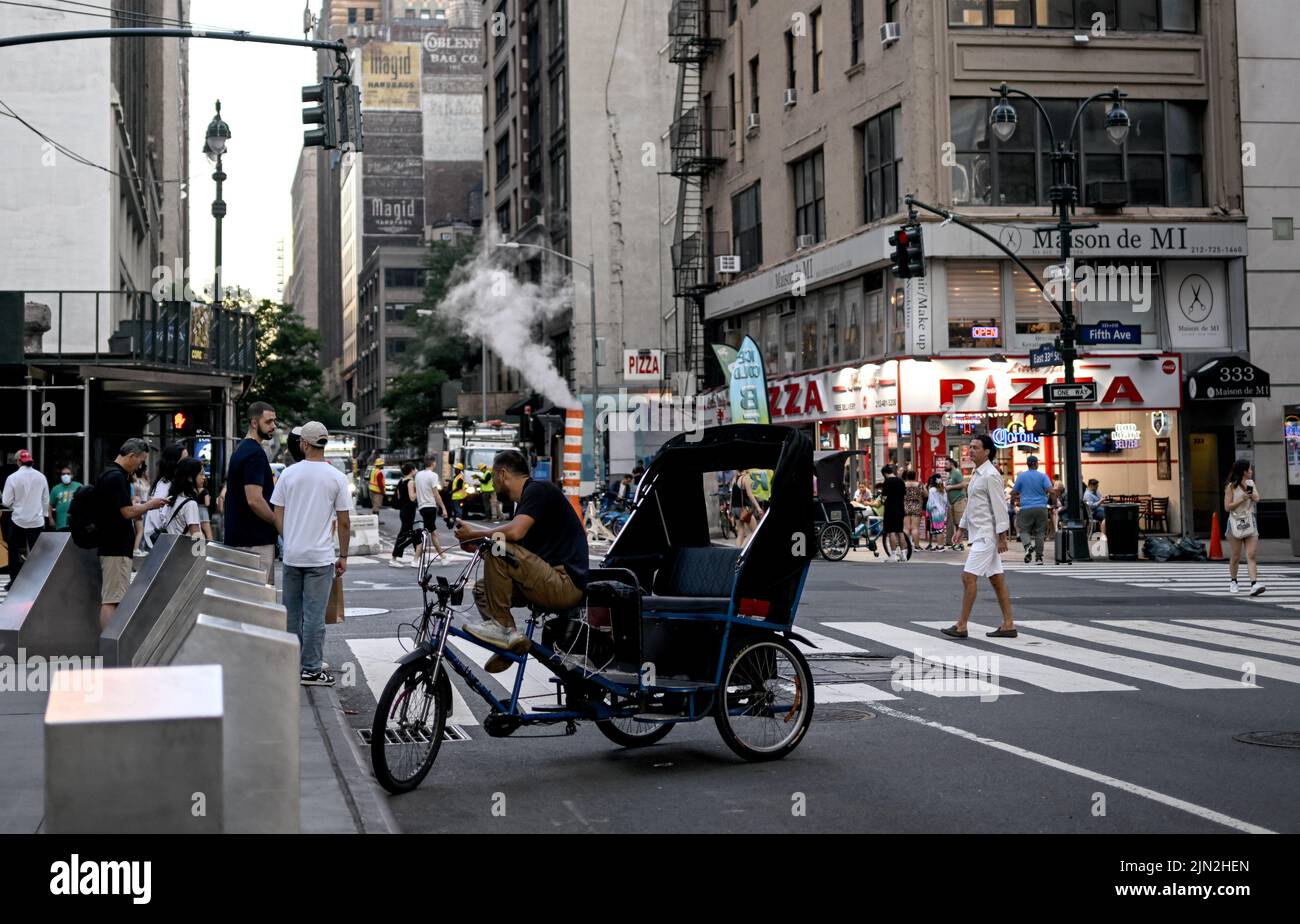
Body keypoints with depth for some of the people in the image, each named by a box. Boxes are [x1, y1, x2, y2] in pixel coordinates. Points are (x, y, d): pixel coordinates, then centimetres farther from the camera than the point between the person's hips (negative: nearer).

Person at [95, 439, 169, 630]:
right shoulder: (117, 477, -16)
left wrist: (145, 506, 16)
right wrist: (150, 505, -3)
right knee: (112, 600, -10)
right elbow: (128, 512, -19)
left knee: (111, 599, 11)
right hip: (117, 548, -10)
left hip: (113, 547, 10)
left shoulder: (108, 474, 16)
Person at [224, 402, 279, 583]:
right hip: (256, 540, -10)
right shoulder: (255, 453, -16)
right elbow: (254, 500, -24)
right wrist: (279, 522, -11)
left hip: (238, 536, 10)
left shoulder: (240, 449, 15)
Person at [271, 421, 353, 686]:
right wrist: (343, 556, 7)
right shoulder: (336, 477, -6)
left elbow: (278, 516, 4)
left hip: (292, 555, 3)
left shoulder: (289, 473, 1)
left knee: (292, 613, 14)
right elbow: (344, 522, -3)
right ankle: (311, 670, 1)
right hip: (320, 557, -3)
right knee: (314, 615, -1)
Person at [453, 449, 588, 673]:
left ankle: (500, 625, -13)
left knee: (498, 550, -21)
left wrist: (475, 534, -9)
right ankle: (510, 638, -4)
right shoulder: (526, 498, 22)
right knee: (482, 589, 11)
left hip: (564, 584, -10)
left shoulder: (538, 489, -8)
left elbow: (514, 532, -23)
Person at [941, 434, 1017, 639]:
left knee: (968, 576, -11)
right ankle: (1008, 625, 13)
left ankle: (961, 626, -8)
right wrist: (961, 527, 22)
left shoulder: (991, 476, -14)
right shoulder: (976, 474, 16)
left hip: (986, 535, -10)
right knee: (996, 579, 10)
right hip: (978, 534, 10)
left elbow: (999, 507, -17)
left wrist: (1002, 537, -19)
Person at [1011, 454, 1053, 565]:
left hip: (1026, 508, -1)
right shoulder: (1043, 476, 1)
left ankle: (1028, 545, -27)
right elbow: (1050, 490, -9)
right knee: (1040, 532, 7)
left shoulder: (1021, 476, 2)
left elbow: (1014, 492, 7)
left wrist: (1013, 501, 25)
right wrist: (1056, 492, 12)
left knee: (1024, 530, 4)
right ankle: (1039, 557, 5)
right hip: (1041, 508, 1)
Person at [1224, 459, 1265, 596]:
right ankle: (1233, 581, 27)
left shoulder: (1250, 483, 12)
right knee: (1236, 556, 5)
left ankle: (1254, 585, -21)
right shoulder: (1231, 487, -5)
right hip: (1236, 523, -4)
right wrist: (1242, 499, -16)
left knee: (1251, 555, -10)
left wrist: (1250, 491, -13)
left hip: (1250, 523, 4)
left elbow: (1257, 499, 4)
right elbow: (1227, 507, -9)